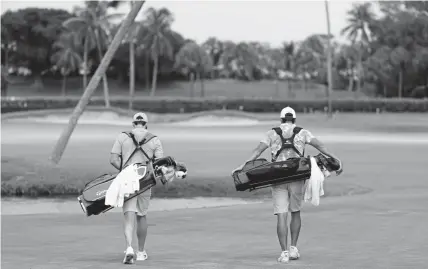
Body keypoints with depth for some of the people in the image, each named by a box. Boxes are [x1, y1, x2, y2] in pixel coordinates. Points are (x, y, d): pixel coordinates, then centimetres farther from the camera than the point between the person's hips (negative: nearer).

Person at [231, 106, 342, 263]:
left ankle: (284, 253, -9)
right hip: (297, 178, 0)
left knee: (281, 216, -1)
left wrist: (243, 166, -7)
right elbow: (320, 146, -5)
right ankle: (293, 249, 15)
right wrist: (335, 159, -10)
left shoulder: (272, 134, 9)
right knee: (295, 213, 19)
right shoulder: (302, 133, 8)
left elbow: (258, 150, -3)